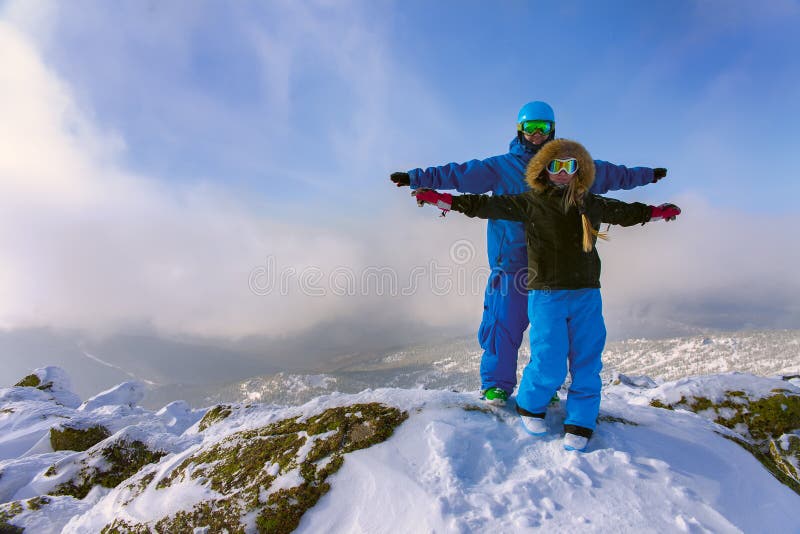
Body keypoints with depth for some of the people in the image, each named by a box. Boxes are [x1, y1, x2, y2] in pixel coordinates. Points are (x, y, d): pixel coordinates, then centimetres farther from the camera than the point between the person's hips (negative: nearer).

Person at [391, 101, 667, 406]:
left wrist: (646, 174, 35)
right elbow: (458, 173, 1)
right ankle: (496, 384, 11)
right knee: (504, 322, -4)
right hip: (510, 260, -3)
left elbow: (609, 174, 27)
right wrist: (417, 178, -6)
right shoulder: (501, 167, 6)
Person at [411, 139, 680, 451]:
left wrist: (658, 211, 39)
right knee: (549, 365, -7)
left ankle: (580, 425, 17)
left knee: (586, 362, 2)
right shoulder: (530, 203, 3)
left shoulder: (591, 205, 14)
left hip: (587, 295, 4)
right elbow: (487, 204, 0)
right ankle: (529, 406, 22)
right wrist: (441, 199, -4)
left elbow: (624, 212, 32)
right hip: (546, 295, -4)